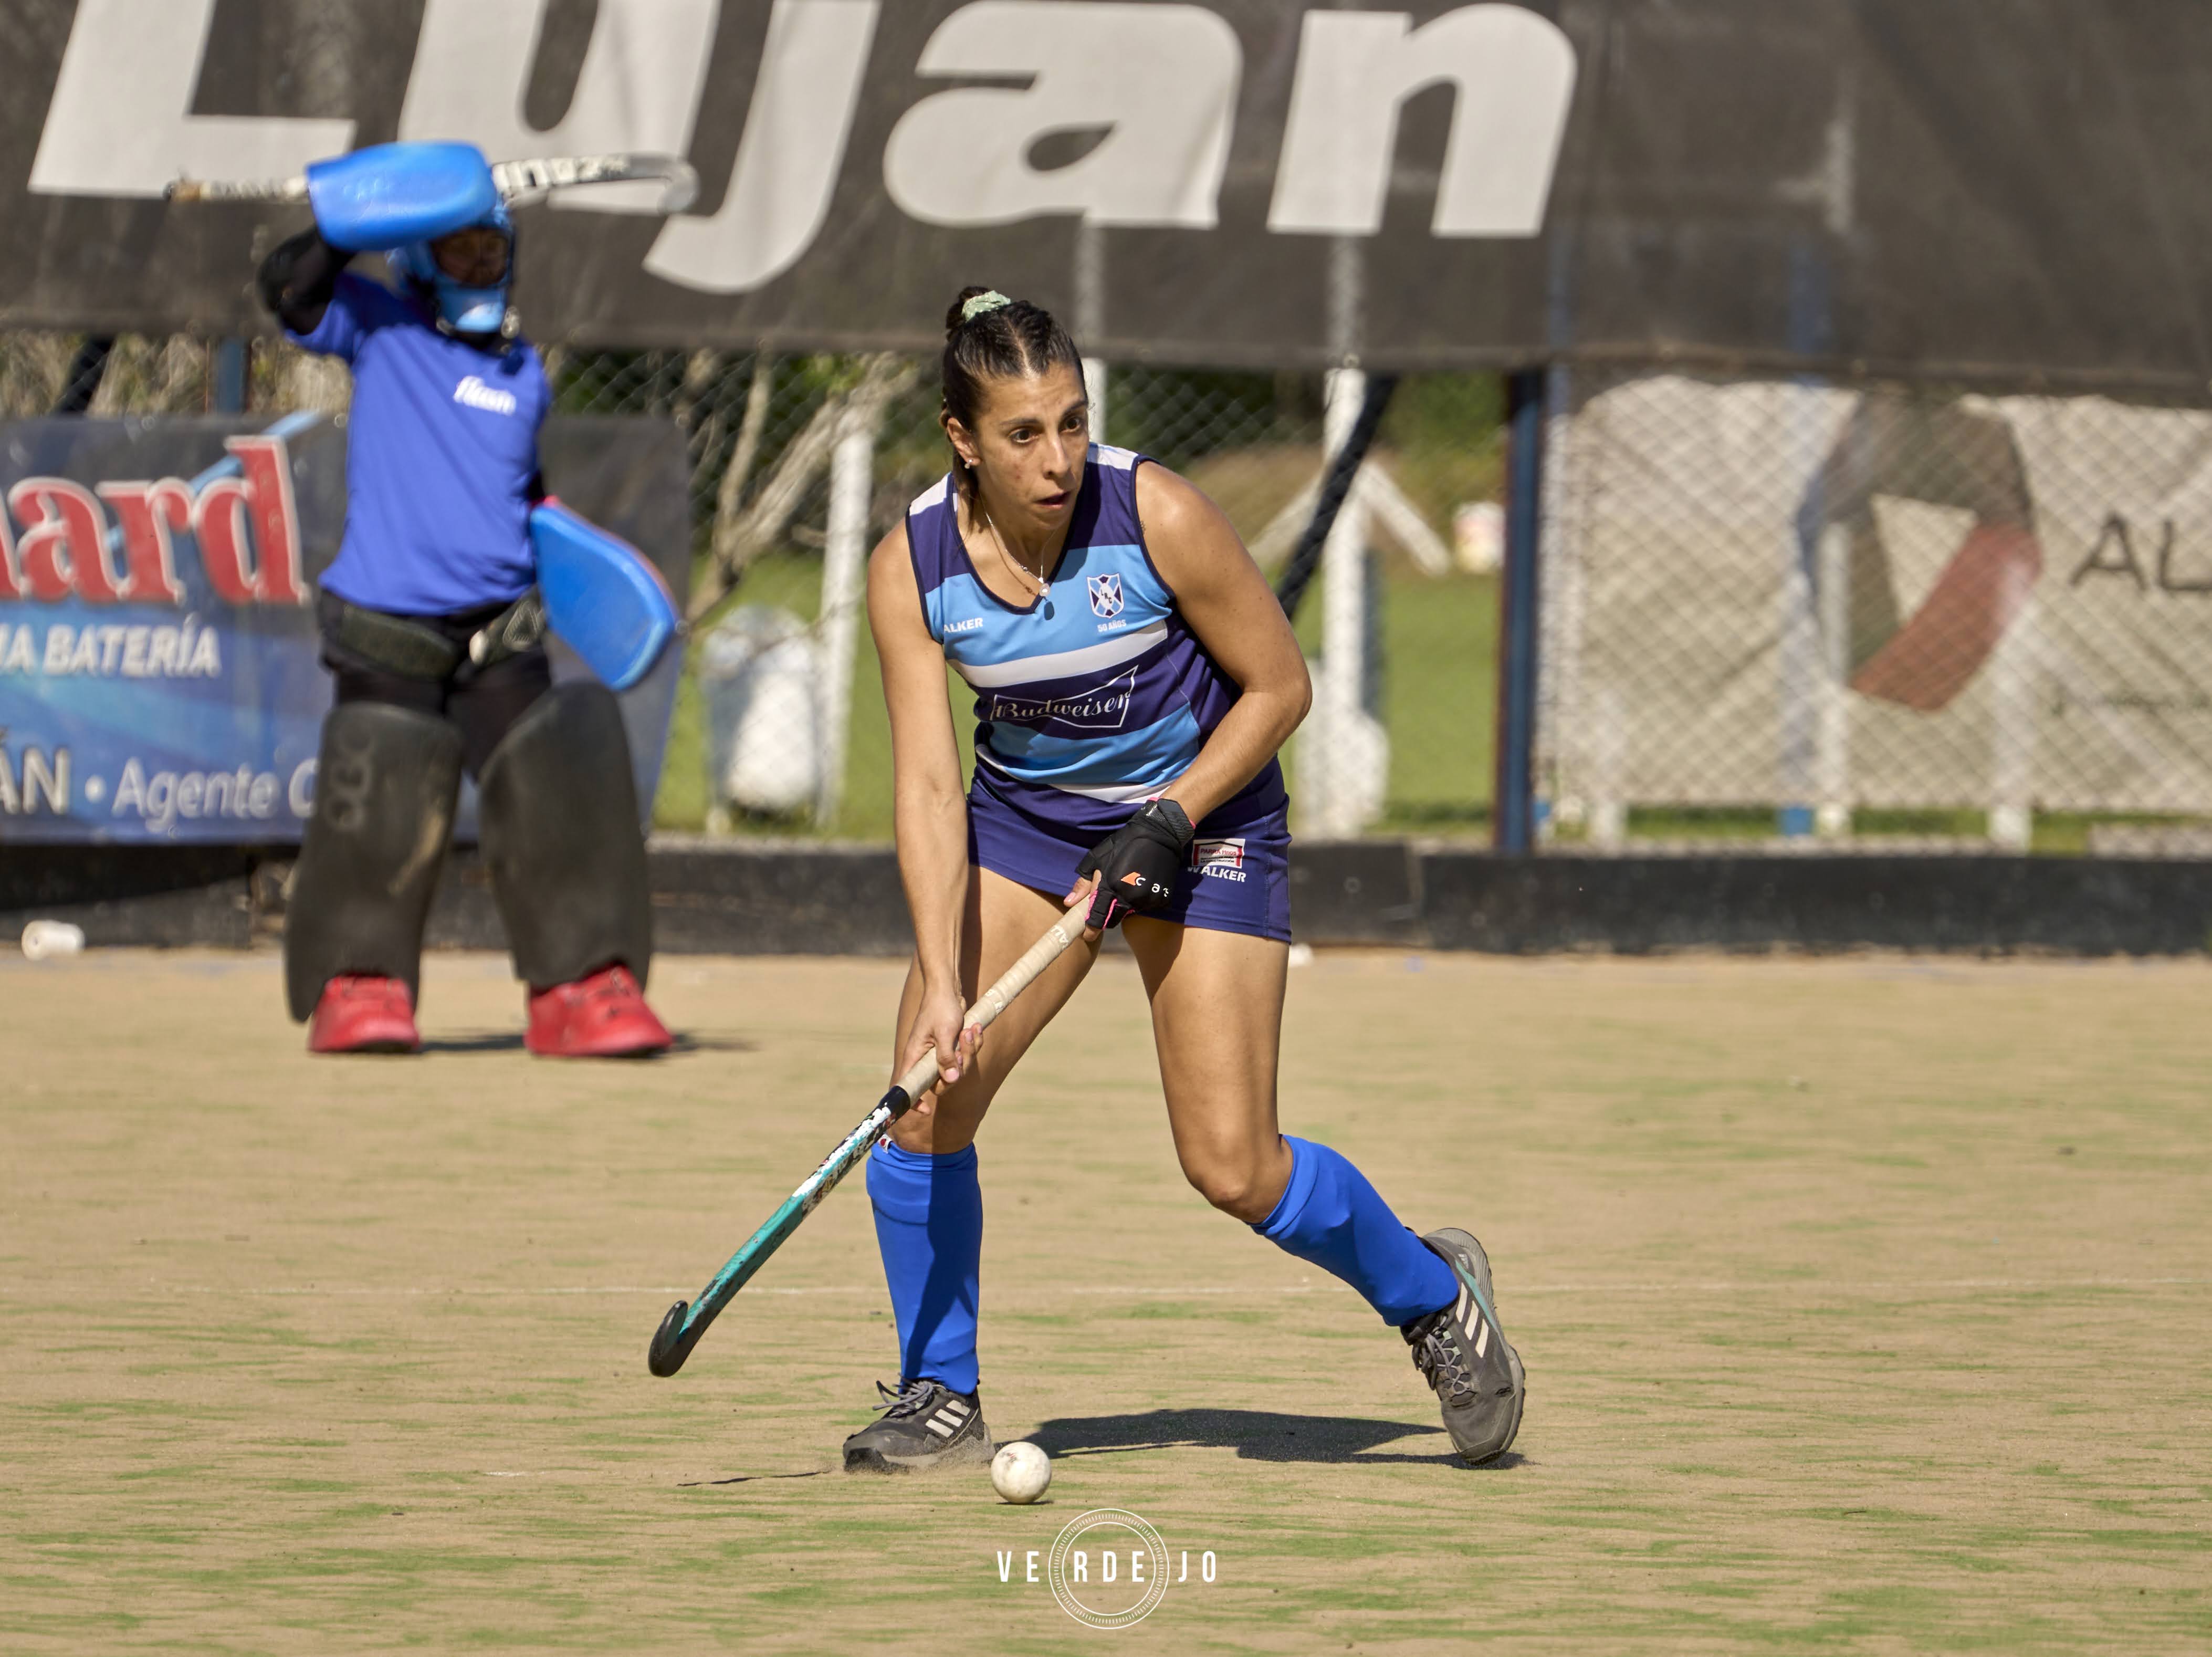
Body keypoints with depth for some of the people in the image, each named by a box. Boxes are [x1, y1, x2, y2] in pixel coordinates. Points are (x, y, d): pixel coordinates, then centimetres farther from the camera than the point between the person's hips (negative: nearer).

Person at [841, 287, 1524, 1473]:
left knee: (1233, 1169, -10)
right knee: (925, 1101, -12)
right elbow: (929, 785, -19)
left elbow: (1279, 686, -11)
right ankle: (939, 1399, 6)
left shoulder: (1159, 518, -24)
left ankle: (1432, 1293, 18)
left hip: (1203, 810, -3)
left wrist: (1169, 822, -21)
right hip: (1024, 819, 3)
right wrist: (939, 987, -28)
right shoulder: (911, 569, -16)